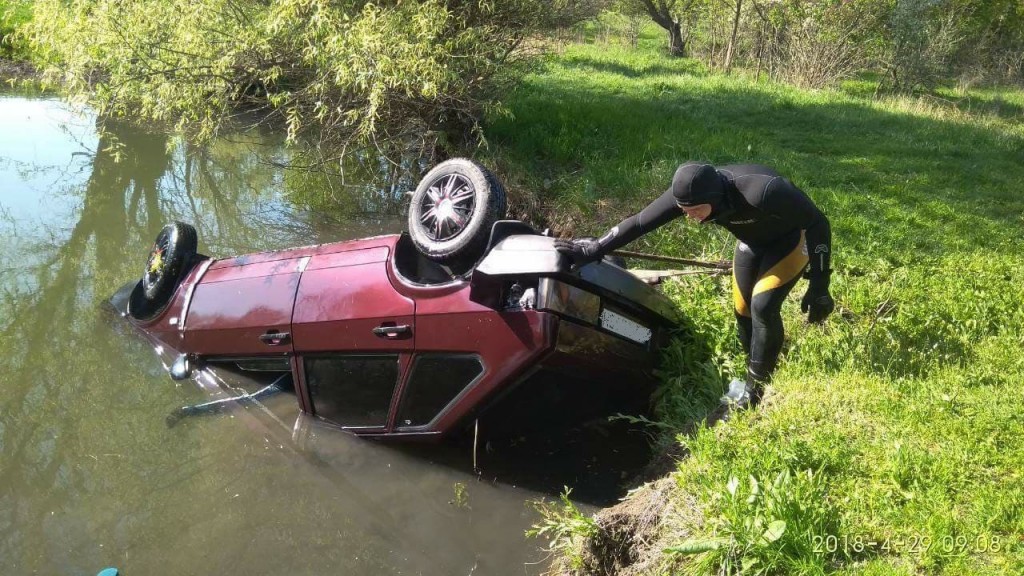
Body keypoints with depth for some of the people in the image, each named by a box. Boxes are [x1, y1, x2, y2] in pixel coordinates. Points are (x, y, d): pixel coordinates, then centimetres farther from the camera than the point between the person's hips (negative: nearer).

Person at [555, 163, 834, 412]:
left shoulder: (762, 192, -44)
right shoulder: (689, 194, -27)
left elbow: (818, 223, -31)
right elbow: (639, 223, -16)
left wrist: (819, 287, -27)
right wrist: (594, 249, -13)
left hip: (792, 238, -6)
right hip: (753, 240, 6)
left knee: (763, 306, -17)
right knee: (744, 309, 4)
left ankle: (755, 390, 0)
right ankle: (757, 377, 25)